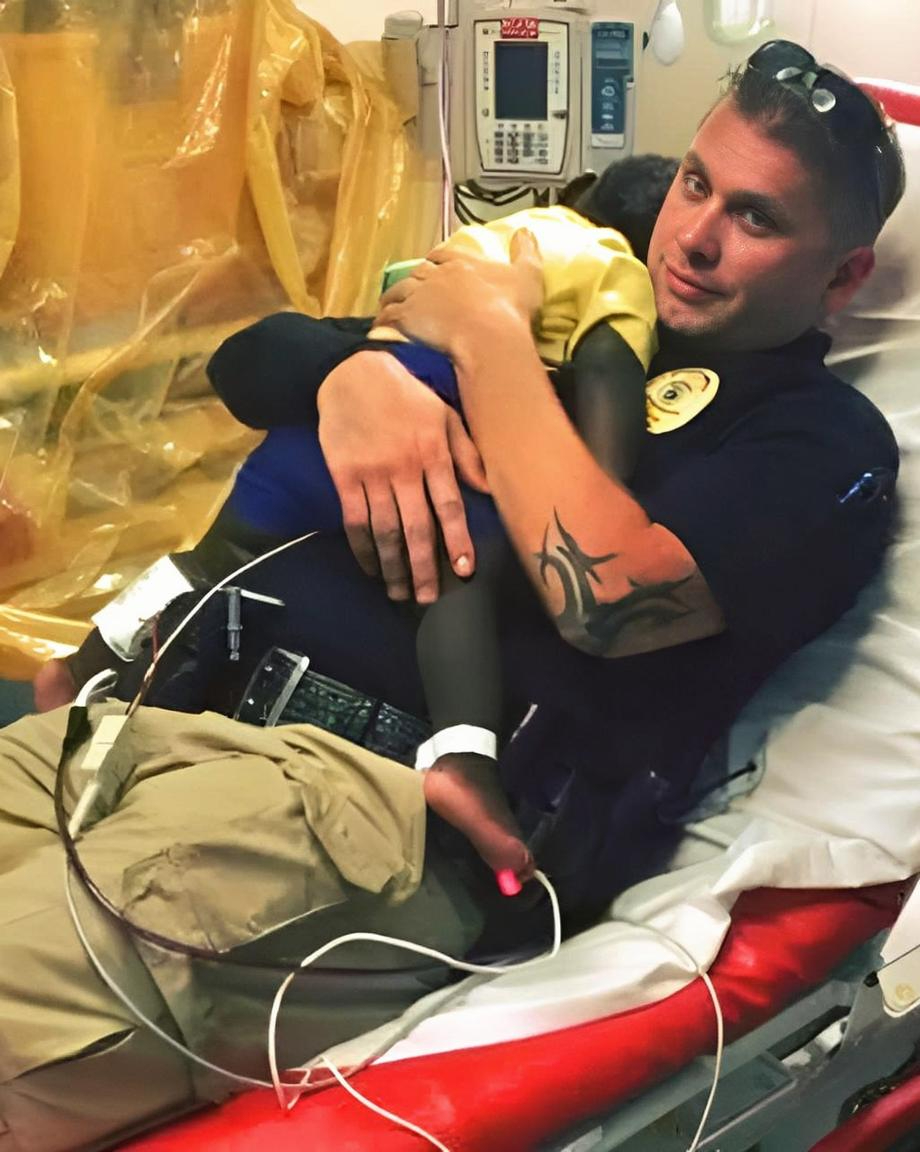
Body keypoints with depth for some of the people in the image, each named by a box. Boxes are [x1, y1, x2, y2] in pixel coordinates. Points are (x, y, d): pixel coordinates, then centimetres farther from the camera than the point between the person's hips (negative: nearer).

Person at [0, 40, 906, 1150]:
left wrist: (486, 334, -3)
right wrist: (354, 365, -3)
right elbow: (249, 360, 22)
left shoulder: (826, 443, 5)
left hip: (419, 804, -6)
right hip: (218, 696, 7)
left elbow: (606, 596, -15)